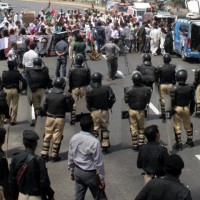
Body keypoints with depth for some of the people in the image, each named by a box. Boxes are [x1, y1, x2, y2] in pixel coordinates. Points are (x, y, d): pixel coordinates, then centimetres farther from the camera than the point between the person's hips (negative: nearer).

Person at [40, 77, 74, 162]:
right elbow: (69, 108, -4)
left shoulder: (48, 93, -8)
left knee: (47, 135, 16)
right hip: (60, 118, -2)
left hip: (49, 117, 3)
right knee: (57, 137, 7)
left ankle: (44, 154, 20)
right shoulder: (65, 96, -15)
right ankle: (54, 155, 15)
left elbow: (43, 106, -3)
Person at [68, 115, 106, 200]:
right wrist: (102, 178, -8)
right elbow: (98, 163, -18)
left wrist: (72, 171, 18)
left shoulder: (74, 138, -6)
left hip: (77, 171, 6)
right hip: (90, 173, -6)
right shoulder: (94, 142, -25)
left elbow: (70, 157, 4)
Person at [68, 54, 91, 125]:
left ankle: (73, 119, 9)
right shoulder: (86, 69, -11)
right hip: (83, 88, 1)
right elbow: (89, 80, -2)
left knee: (74, 103, 9)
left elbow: (70, 81, -6)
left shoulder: (71, 70, -14)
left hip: (74, 88, -1)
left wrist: (70, 89, 10)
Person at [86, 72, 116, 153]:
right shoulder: (106, 88, -8)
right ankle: (105, 146, 17)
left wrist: (90, 109, 8)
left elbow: (88, 102, -9)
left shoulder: (89, 89, -12)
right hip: (105, 111, 1)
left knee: (95, 128, 9)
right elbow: (112, 99, -5)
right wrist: (109, 106, 11)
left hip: (94, 111, -1)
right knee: (104, 128, 13)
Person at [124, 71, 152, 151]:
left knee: (133, 128, 9)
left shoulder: (129, 90, -19)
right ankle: (141, 144, 20)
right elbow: (148, 100, -6)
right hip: (141, 111, 1)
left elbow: (126, 100, -9)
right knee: (141, 128, 16)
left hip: (132, 110, -1)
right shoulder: (146, 89, -15)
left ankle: (135, 145, 14)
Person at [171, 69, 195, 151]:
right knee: (188, 125, 23)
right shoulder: (190, 88, -8)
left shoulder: (174, 89, -18)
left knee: (177, 126, 8)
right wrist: (192, 110, 12)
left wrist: (171, 110, -2)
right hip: (186, 108, 3)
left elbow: (172, 101, -14)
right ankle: (190, 140, 36)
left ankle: (179, 144, 11)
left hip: (177, 108, -3)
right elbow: (192, 100, 0)